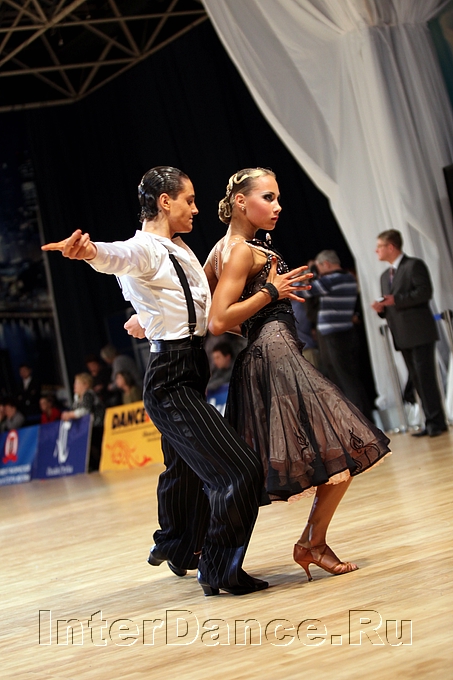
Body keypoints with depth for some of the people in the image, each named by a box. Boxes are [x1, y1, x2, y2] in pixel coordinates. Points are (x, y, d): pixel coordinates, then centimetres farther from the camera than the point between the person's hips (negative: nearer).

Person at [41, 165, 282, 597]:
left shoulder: (178, 249, 14)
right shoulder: (145, 248, -15)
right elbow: (120, 256, -41)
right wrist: (91, 252, -61)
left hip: (190, 372, 10)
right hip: (171, 378, -10)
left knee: (186, 467, 28)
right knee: (240, 470, -13)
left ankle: (175, 548, 51)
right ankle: (219, 572, 2)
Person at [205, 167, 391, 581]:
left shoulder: (224, 249, 16)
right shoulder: (243, 252, -12)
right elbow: (218, 323, -20)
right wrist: (271, 291, -15)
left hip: (258, 363, 10)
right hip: (277, 357, -10)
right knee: (344, 451, -3)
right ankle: (313, 544, 4)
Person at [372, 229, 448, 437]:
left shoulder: (414, 265, -3)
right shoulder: (385, 276, 21)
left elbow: (425, 292, -15)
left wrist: (395, 300, -18)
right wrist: (381, 308, 0)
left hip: (420, 333, -8)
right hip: (402, 336, 8)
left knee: (425, 377, -9)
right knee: (417, 380, 6)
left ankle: (436, 421, -6)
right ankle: (432, 421, 10)